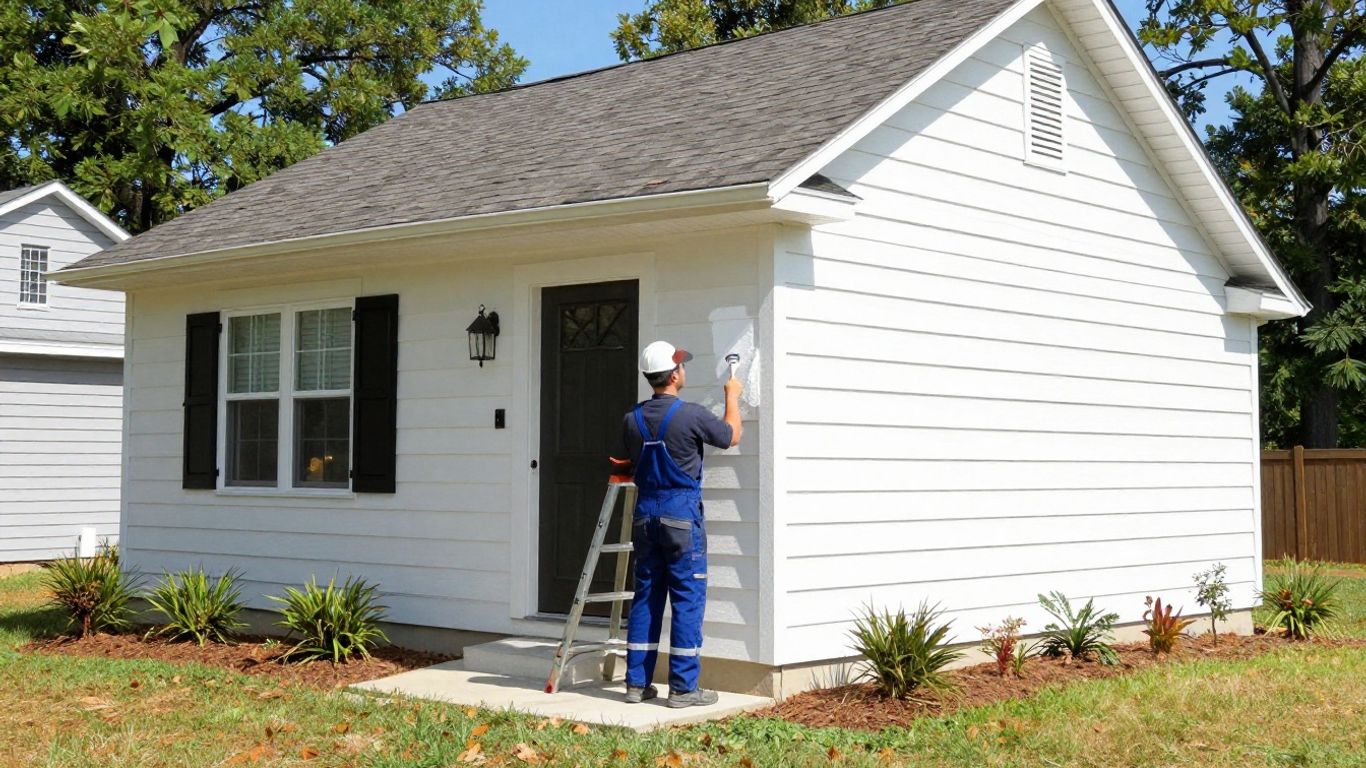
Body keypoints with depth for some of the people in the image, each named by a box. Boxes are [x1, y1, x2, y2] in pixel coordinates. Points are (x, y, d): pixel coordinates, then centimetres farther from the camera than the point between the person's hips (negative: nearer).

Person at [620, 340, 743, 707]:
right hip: (681, 515, -6)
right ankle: (683, 687, 1)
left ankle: (637, 683, 15)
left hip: (645, 515, 6)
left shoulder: (632, 419, 3)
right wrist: (732, 396, 19)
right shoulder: (691, 415, -13)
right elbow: (731, 435, 4)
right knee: (688, 600, 0)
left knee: (646, 598, 11)